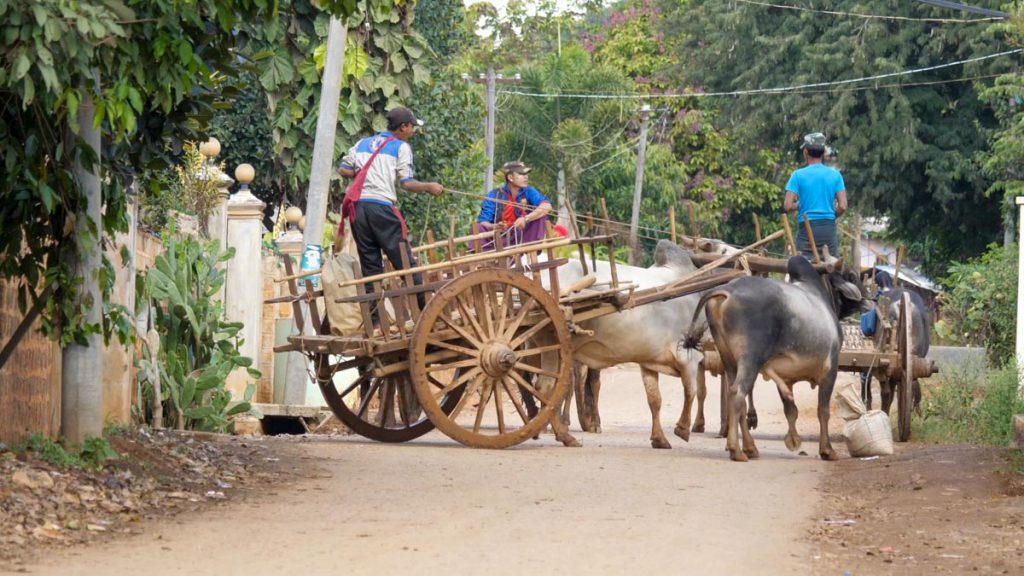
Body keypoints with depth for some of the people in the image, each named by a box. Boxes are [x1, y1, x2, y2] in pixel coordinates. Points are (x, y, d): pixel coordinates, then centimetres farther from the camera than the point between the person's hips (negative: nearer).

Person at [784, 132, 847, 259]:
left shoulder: (798, 175, -3)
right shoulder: (835, 175, 4)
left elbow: (788, 206, -9)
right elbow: (842, 206, -2)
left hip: (807, 228, -2)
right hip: (829, 228, 2)